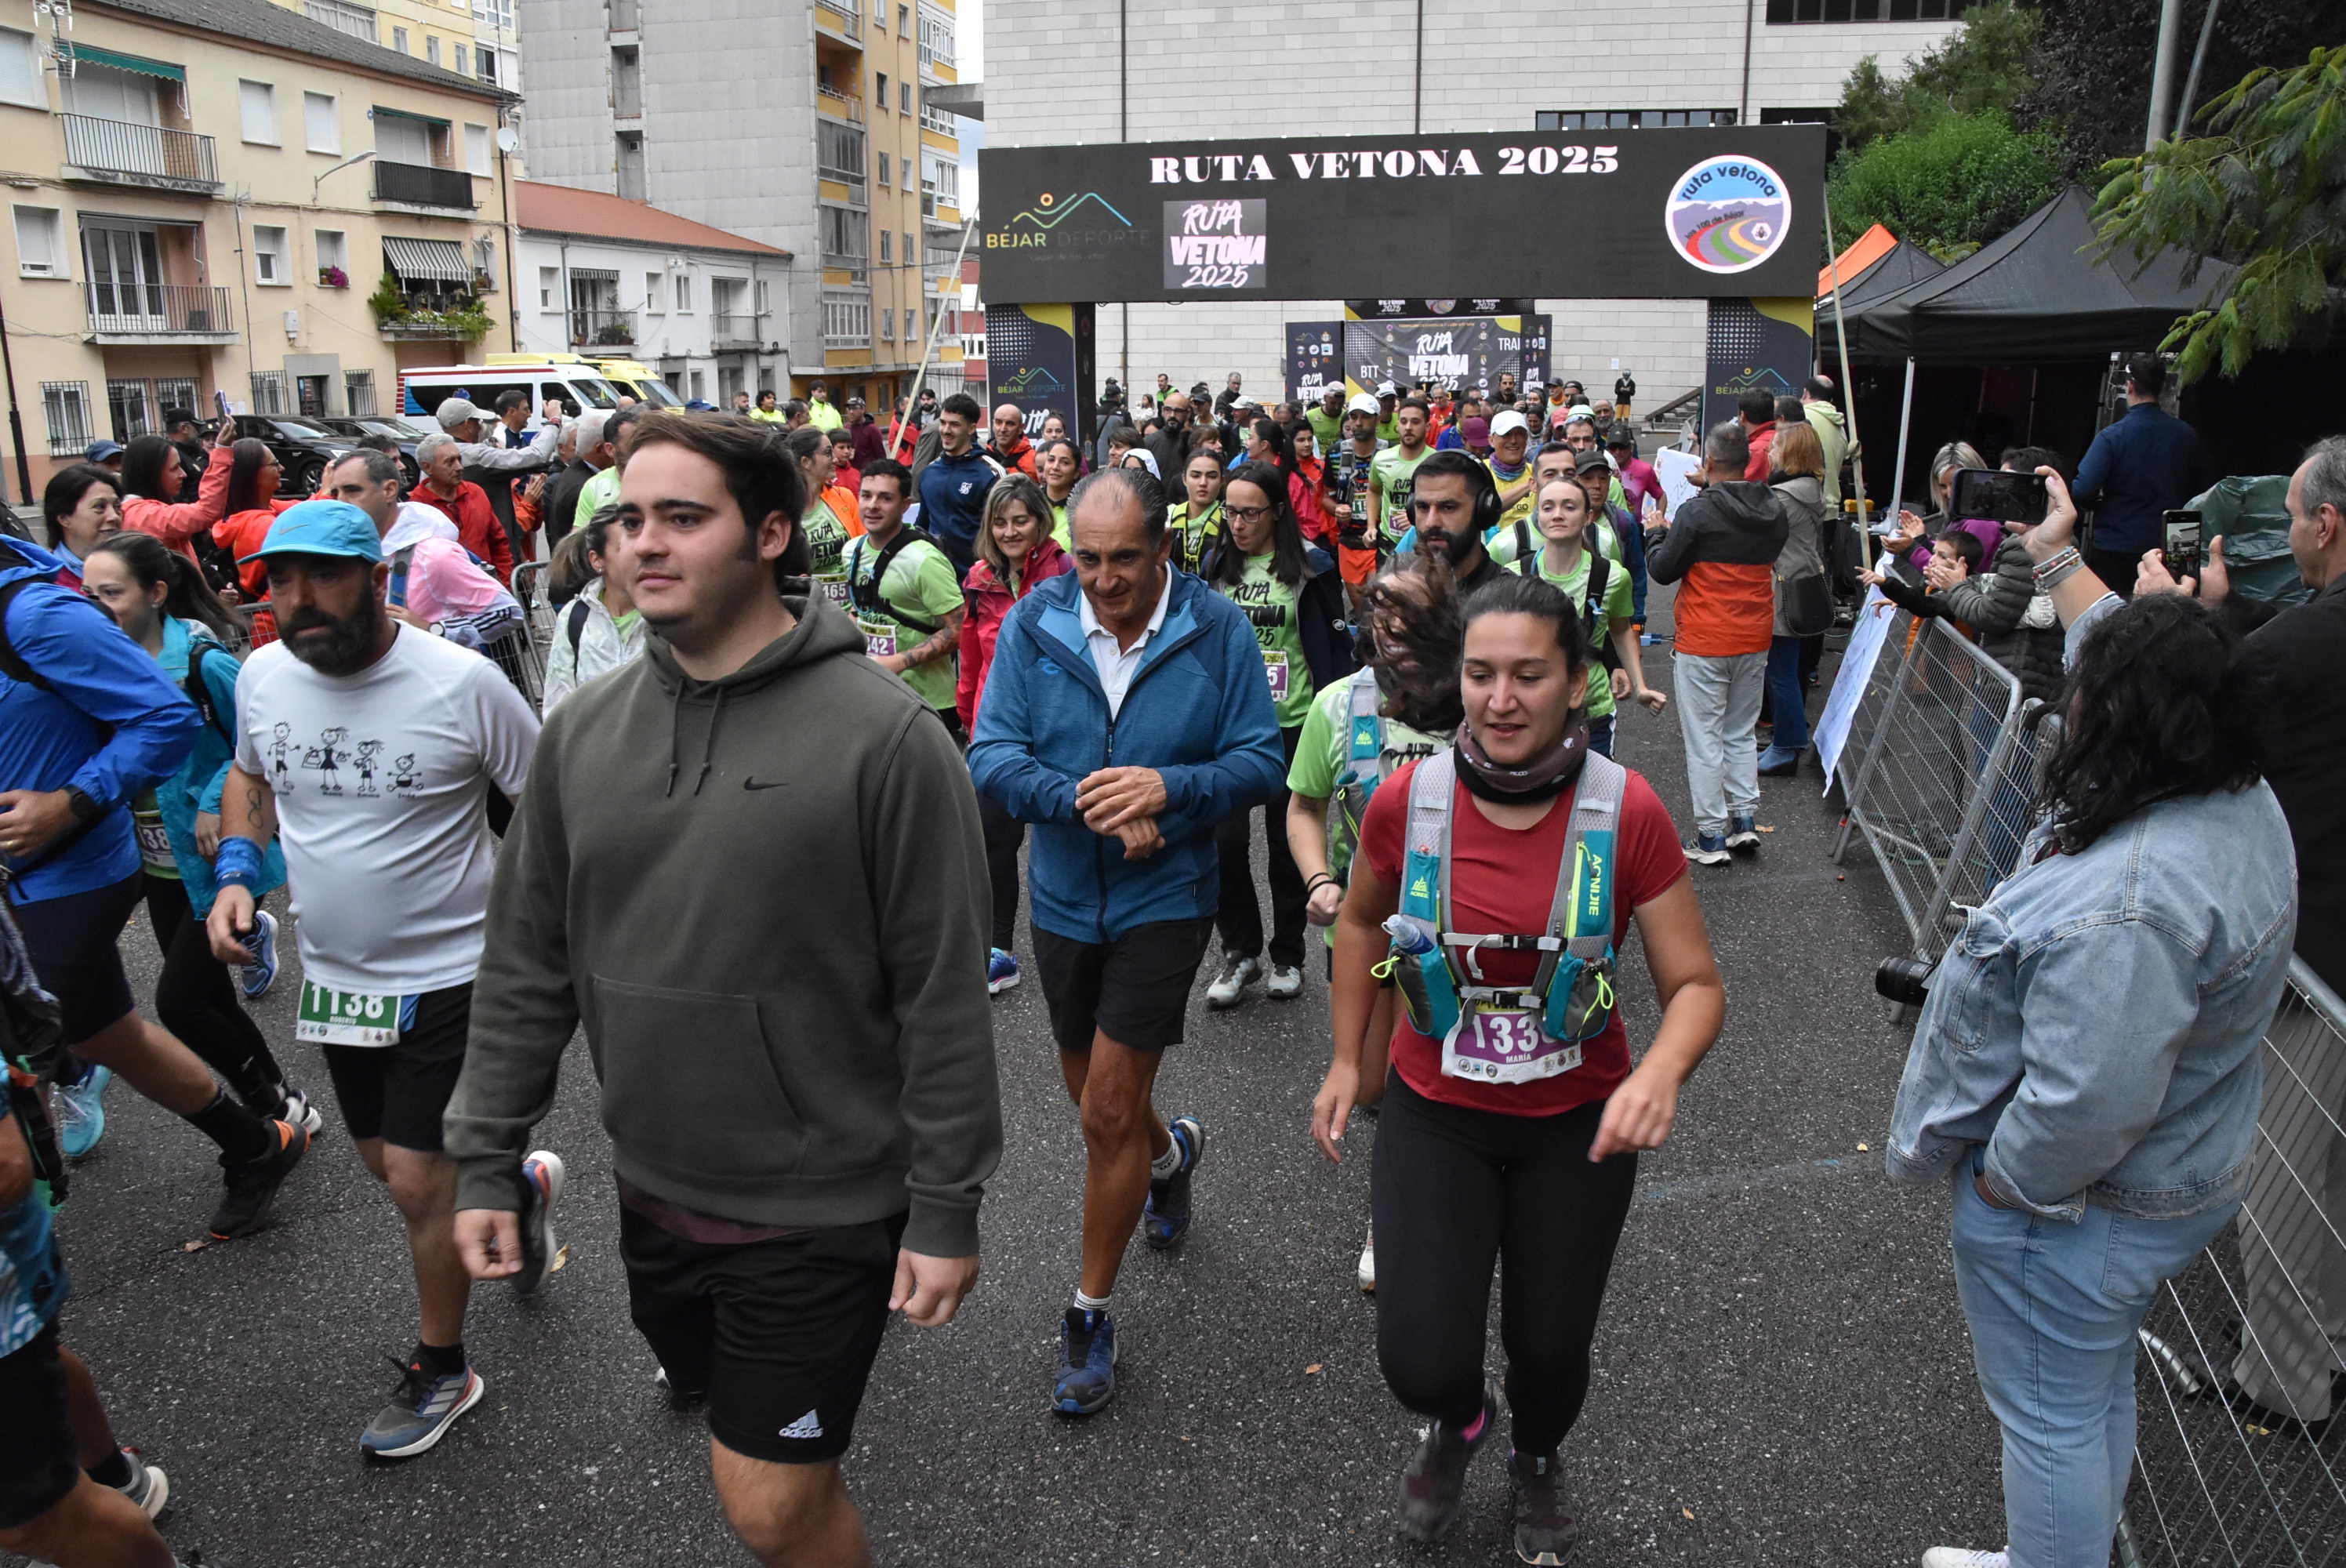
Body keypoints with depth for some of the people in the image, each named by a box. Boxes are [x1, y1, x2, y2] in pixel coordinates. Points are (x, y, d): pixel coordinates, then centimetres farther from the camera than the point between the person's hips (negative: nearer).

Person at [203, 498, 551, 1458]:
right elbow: (250, 777, 16)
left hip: (447, 976, -6)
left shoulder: (462, 684, -20)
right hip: (334, 975, 6)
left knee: (419, 1183, -1)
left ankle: (440, 1371, 22)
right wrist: (235, 873, -1)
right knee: (386, 1163, 19)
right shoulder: (261, 676, -4)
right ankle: (518, 1185, 50)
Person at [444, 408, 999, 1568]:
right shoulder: (584, 731, -1)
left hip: (822, 1202, -5)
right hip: (654, 1190, 6)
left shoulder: (880, 732, -18)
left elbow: (944, 995, -15)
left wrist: (946, 1210, -12)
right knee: (736, 1428, 24)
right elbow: (526, 964, 7)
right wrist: (485, 1162, 7)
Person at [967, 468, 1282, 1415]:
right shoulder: (1033, 625, -7)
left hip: (1165, 896, -3)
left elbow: (1262, 761, -8)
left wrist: (1169, 788, -26)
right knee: (1097, 1104, 21)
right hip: (1064, 899, 4)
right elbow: (992, 754, -10)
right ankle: (1171, 1150, 57)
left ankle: (1089, 1318, 15)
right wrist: (1083, 802, -26)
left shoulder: (1217, 629, -10)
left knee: (1111, 1114, -5)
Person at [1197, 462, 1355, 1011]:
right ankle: (1240, 951, 15)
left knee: (1288, 843, 9)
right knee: (1223, 841, -4)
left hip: (1290, 724, -2)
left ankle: (1288, 956, 25)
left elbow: (1335, 647, -2)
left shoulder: (1310, 566, -5)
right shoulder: (1215, 563, 6)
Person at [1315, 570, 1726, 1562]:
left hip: (1578, 1123, 0)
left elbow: (1695, 983, -12)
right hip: (1435, 1116, 1)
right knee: (1421, 1362, -6)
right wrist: (1346, 1062, 6)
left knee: (1550, 1350, 14)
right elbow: (1361, 922, 7)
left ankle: (1537, 1462, 54)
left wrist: (1661, 1071, -32)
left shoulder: (1627, 813, -17)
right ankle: (1459, 1420, 36)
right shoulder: (1407, 800, -14)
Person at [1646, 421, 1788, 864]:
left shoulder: (1698, 512, -16)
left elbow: (1662, 570, -11)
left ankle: (1711, 837, 5)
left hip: (1704, 644, -6)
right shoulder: (1775, 512, 2)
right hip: (1755, 642, 6)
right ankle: (1745, 819, 17)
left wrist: (1657, 536, 12)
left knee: (1704, 740, 2)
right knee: (1741, 733, 19)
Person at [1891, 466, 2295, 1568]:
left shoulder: (2123, 905, -37)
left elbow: (2086, 1100, -36)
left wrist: (2004, 1186, -19)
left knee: (2051, 1416, 11)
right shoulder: (2241, 799, -6)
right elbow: (2129, 651, 11)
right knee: (2096, 1390, 28)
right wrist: (2060, 562, 17)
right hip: (2180, 1181, 10)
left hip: (2075, 1210, -10)